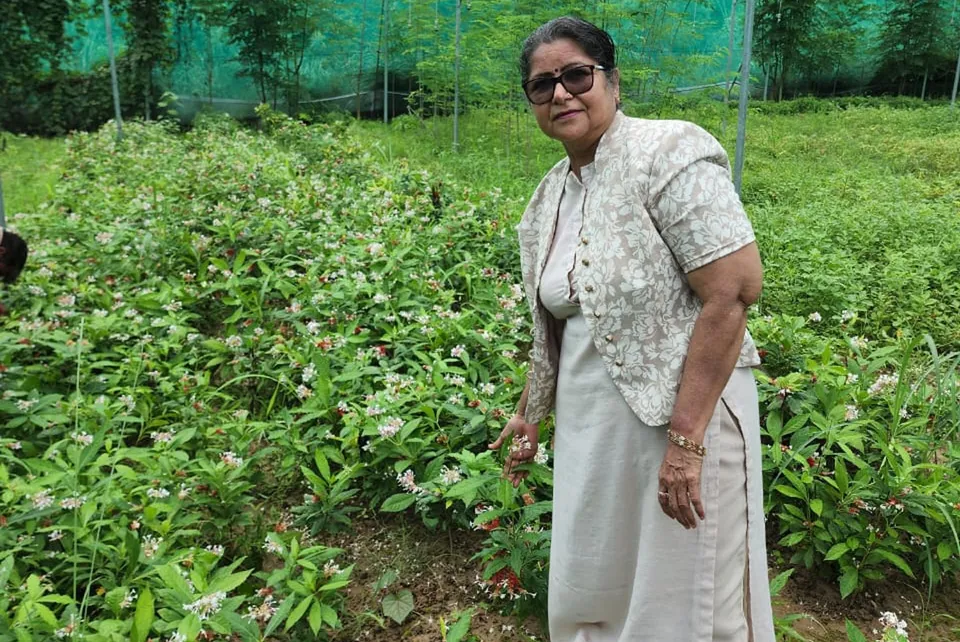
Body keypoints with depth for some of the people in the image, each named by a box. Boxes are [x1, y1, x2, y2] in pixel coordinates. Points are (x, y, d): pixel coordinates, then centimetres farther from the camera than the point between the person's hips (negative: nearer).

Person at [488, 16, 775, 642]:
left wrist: (686, 439, -24)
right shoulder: (549, 194, 8)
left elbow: (734, 290, -22)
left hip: (681, 417, -7)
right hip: (589, 426, 7)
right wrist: (531, 413, 20)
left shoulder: (670, 153, -15)